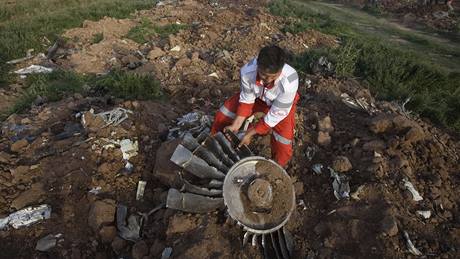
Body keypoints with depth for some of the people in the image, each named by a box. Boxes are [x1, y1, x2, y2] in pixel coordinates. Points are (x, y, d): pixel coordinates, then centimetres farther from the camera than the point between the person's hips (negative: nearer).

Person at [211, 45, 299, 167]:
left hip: (281, 104, -2)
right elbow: (246, 100, -18)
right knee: (223, 114, -3)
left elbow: (276, 114, -30)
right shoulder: (247, 71, -35)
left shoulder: (289, 82, -42)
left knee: (282, 144, -16)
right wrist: (236, 125, -26)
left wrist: (250, 133, -27)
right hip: (255, 96, 3)